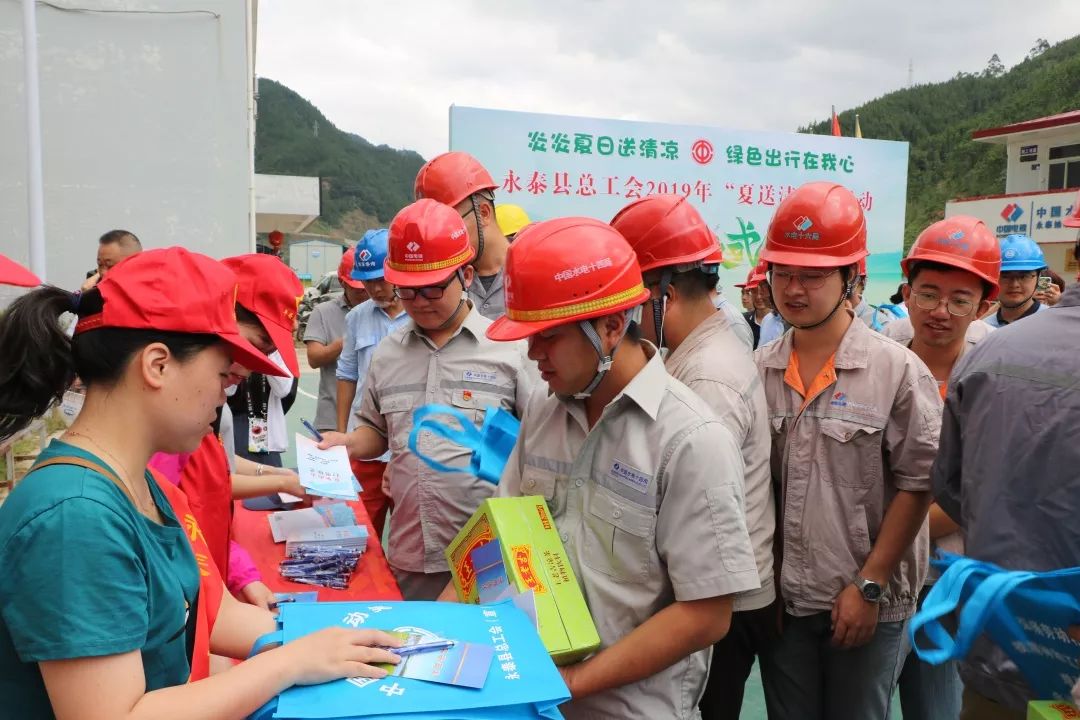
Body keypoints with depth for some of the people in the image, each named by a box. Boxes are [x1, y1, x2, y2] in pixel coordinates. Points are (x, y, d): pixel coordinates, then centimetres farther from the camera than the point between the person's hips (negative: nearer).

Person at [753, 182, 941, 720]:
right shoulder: (759, 370, 0)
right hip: (780, 599, 3)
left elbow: (916, 486, -9)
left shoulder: (898, 371, -10)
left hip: (868, 607, -3)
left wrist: (869, 586, -10)